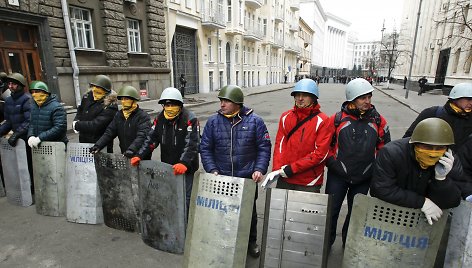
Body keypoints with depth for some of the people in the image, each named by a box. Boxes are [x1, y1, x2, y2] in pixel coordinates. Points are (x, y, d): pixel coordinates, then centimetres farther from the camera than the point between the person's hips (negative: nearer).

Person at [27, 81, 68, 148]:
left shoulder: (56, 107, -13)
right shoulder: (33, 106, 11)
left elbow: (60, 128, -21)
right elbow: (31, 124, 14)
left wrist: (40, 138, -21)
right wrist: (30, 136, -7)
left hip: (57, 145, -6)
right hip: (39, 146, 7)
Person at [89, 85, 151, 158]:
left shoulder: (143, 116, -12)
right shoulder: (118, 115, 10)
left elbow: (142, 136, -25)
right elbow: (109, 132, 5)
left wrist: (132, 149, -39)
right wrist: (98, 145, -9)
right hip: (125, 156, 6)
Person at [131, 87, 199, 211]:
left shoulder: (190, 119, -15)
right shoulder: (160, 118, 5)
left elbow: (192, 144, -23)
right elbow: (151, 138, 7)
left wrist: (184, 163, -35)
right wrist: (139, 156, -3)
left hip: (185, 168, -6)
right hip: (166, 167, 6)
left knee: (183, 199, 2)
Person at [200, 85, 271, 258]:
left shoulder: (254, 121, -7)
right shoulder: (213, 121, -4)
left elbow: (264, 148, -4)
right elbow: (205, 148, -1)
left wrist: (259, 169, -14)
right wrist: (212, 170, -11)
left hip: (248, 179, 0)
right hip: (221, 178, 1)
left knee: (249, 211, 18)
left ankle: (251, 242, 42)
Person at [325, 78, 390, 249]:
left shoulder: (379, 121, -1)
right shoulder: (337, 119, -9)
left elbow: (384, 148, 8)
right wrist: (332, 163, -6)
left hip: (364, 178, 3)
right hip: (337, 175, -2)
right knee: (331, 210, 8)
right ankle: (326, 243, 31)